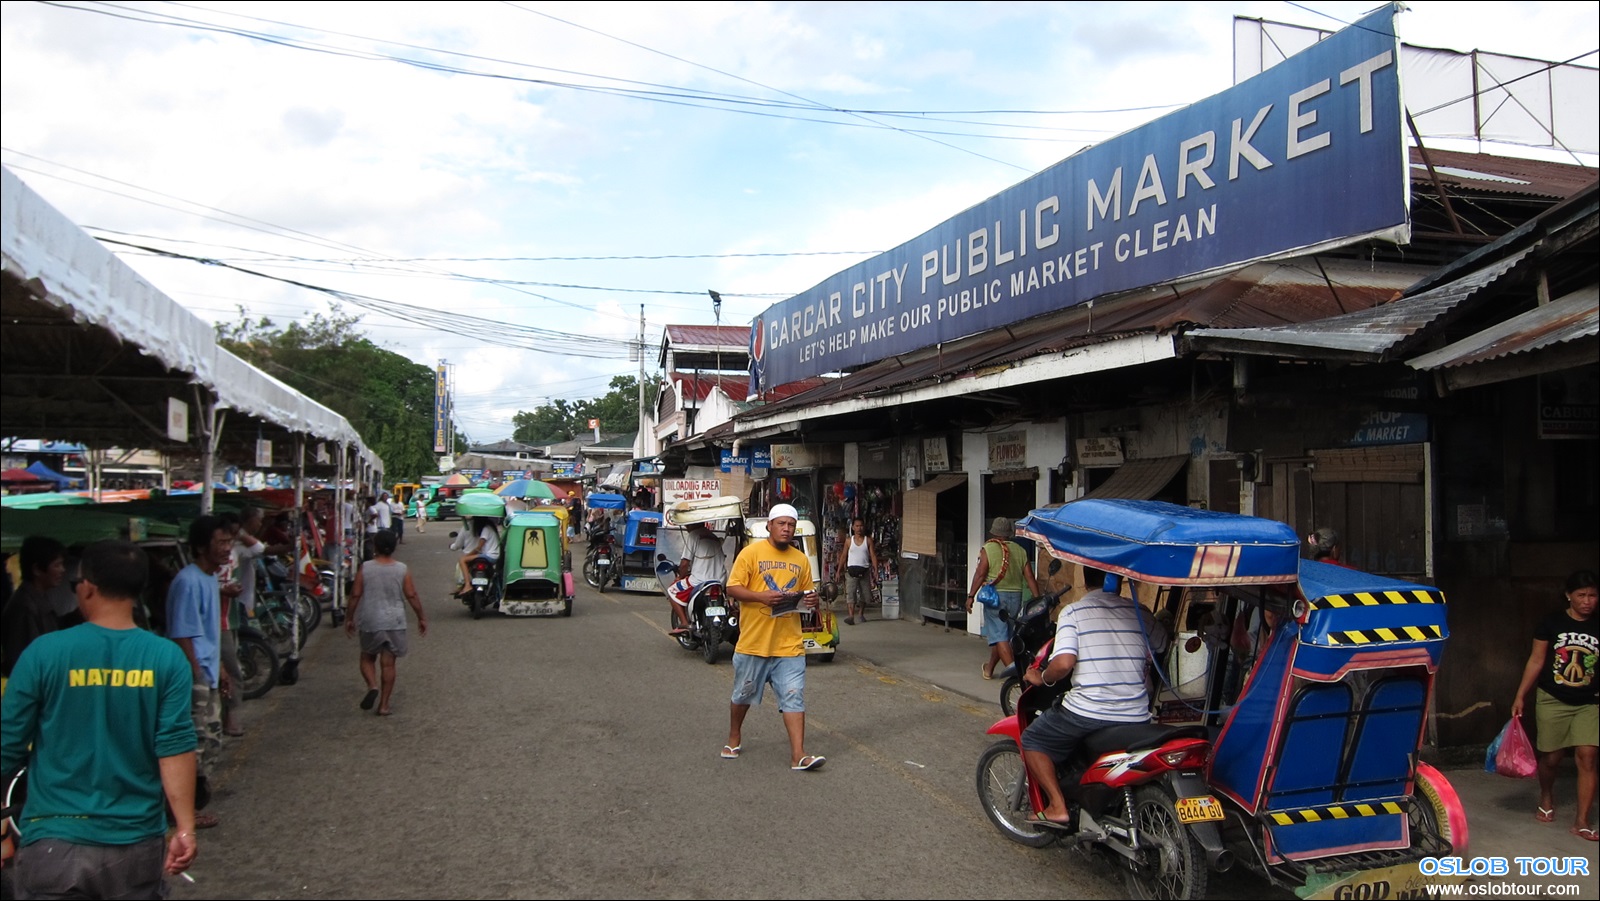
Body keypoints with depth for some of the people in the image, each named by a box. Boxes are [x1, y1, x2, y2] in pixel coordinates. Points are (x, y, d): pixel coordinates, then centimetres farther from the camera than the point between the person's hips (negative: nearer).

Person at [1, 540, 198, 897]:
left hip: (54, 840, -1)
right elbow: (175, 747, -11)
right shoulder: (167, 658, -6)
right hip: (137, 842, 1)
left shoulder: (44, 652, -8)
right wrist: (185, 828, -9)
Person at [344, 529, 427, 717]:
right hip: (394, 622, 0)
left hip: (371, 622, 0)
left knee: (367, 658, 19)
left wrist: (350, 618, 9)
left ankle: (372, 686, -8)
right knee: (388, 663, 7)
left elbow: (355, 595, -3)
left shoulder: (365, 568, -5)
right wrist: (422, 617, 7)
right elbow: (411, 595, -3)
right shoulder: (402, 570, -4)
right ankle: (384, 705, 9)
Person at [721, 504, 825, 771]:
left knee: (794, 699, -5)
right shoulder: (751, 553, -4)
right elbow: (732, 588, -8)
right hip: (753, 642, -2)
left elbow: (807, 593, 18)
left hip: (789, 645, 2)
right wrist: (761, 596, -22)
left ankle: (798, 756, -5)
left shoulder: (801, 560, 9)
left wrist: (812, 601, -6)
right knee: (743, 695, 15)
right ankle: (734, 739, 37)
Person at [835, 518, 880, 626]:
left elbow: (873, 556, 2)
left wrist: (875, 570, -8)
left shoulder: (868, 540, 5)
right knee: (850, 593, -14)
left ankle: (861, 613, 32)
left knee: (864, 594, 10)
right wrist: (839, 571, 5)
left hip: (865, 571, 1)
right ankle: (851, 616, -22)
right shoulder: (849, 540, 6)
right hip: (851, 570, -1)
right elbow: (843, 556, 9)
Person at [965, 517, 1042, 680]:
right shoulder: (1020, 550, 8)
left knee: (998, 635, -3)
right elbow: (1030, 577, 3)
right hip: (1015, 596, 5)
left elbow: (980, 574, -10)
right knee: (1004, 634, 17)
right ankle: (989, 668, 30)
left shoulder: (989, 548, -4)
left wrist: (971, 596, -6)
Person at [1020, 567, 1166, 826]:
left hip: (1087, 712, -4)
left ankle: (1057, 807, 5)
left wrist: (1042, 678, 2)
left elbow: (1064, 663, -17)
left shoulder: (1073, 612, -5)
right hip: (1136, 717, 5)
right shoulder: (1139, 611, 6)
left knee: (1032, 740, 15)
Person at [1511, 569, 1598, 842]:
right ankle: (1546, 799, 37)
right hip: (1552, 701, -1)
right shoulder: (1551, 623, -4)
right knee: (1550, 757, 9)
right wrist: (1520, 696, -1)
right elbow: (1536, 661, 0)